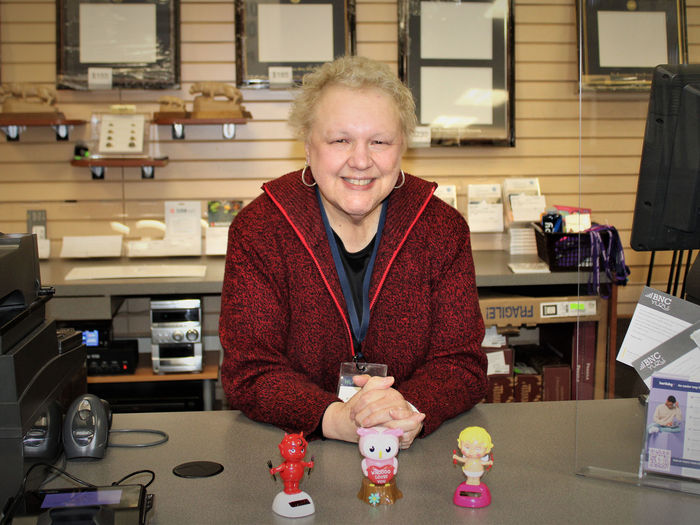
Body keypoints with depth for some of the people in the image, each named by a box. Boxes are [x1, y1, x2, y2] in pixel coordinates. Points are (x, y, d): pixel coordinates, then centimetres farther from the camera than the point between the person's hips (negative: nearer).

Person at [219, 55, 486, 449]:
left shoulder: (443, 229, -2)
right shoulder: (257, 230, -7)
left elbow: (461, 363, -5)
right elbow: (251, 372, -10)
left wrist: (411, 412, -27)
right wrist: (334, 418, -29)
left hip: (420, 455, 2)